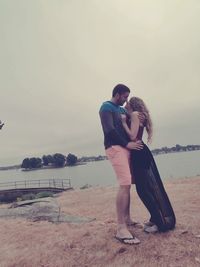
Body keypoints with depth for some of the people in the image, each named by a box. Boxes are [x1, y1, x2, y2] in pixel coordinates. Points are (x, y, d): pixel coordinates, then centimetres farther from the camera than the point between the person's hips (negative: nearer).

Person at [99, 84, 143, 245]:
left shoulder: (122, 110, 24)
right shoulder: (106, 107, -3)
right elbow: (110, 130, -15)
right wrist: (127, 143, -16)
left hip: (125, 148, 9)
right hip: (115, 148, -9)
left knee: (127, 184, 11)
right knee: (125, 184, -16)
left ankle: (127, 219, 23)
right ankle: (121, 229, -11)